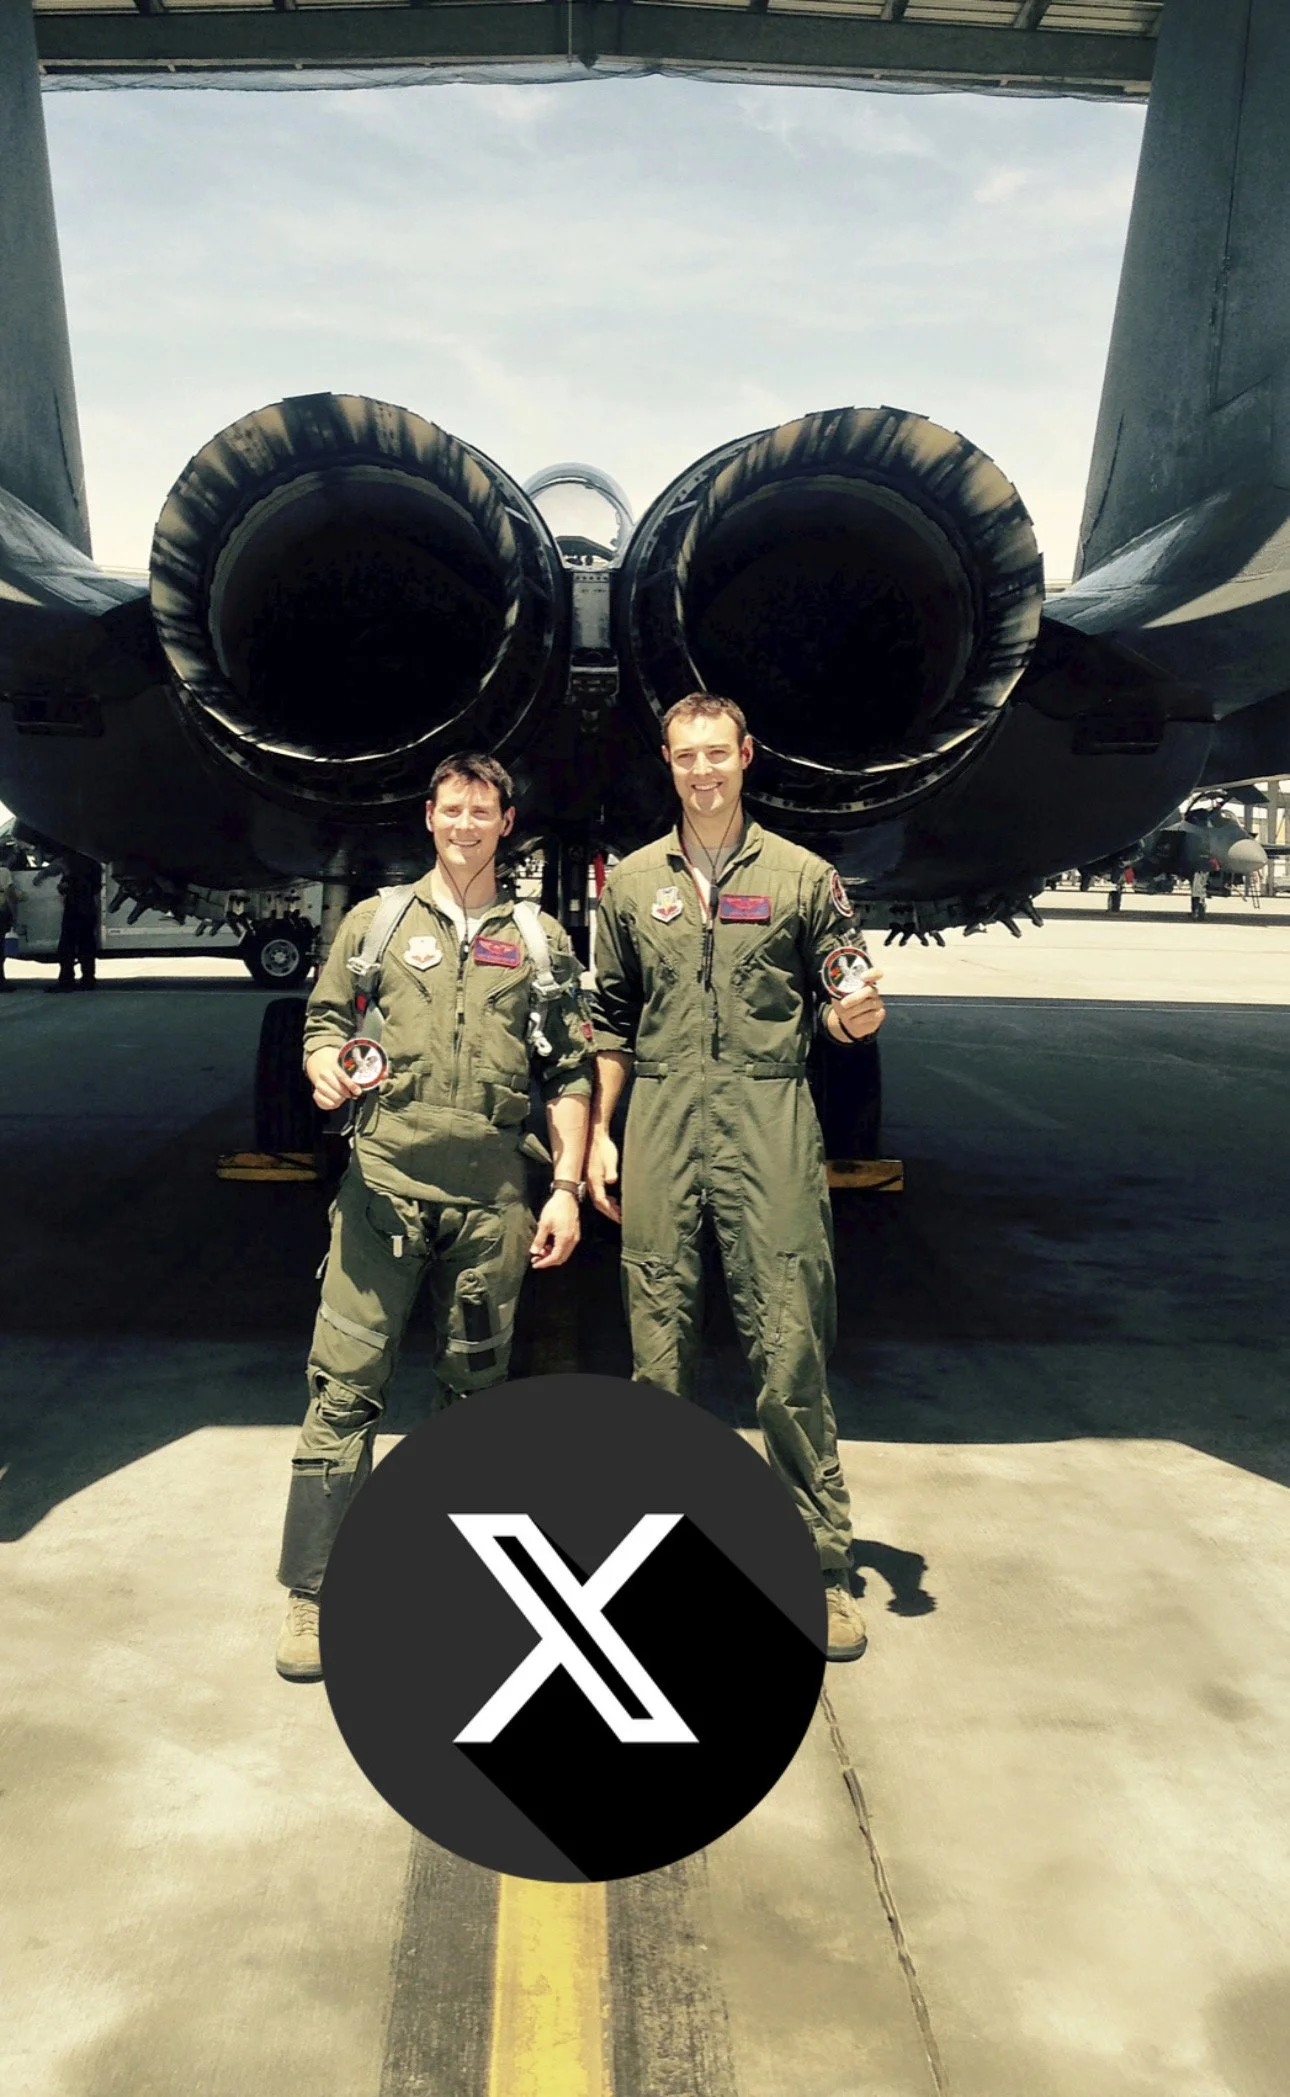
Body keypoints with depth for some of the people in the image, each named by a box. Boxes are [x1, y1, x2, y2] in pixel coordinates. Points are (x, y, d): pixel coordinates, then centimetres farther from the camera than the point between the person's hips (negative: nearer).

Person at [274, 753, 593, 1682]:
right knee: (347, 1380, -5)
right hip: (386, 1176, -1)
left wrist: (568, 1186, 3)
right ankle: (314, 1589, 3)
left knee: (475, 1381, 9)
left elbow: (570, 1075, 10)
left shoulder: (541, 940, 12)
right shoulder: (376, 922, 11)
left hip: (493, 1189, 1)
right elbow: (324, 1022, 14)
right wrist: (324, 1066, -10)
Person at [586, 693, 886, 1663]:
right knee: (660, 1344, 7)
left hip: (771, 1118, -2)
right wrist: (598, 1132, 10)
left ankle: (822, 1560, 9)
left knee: (789, 1345, -3)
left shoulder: (803, 875, 8)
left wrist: (854, 1014, -13)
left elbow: (833, 1005, 10)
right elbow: (612, 1020, 17)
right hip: (661, 1119, 2)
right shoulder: (633, 881, 14)